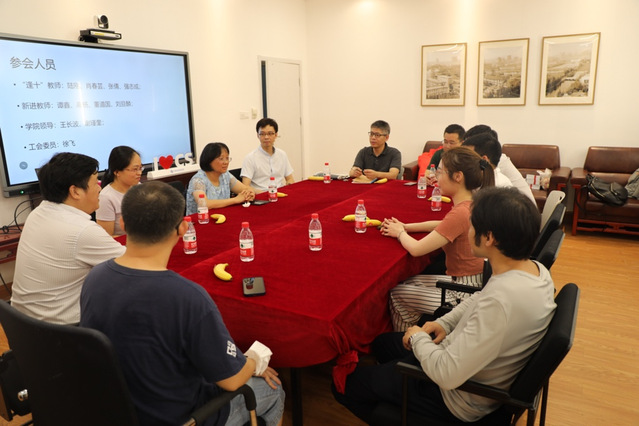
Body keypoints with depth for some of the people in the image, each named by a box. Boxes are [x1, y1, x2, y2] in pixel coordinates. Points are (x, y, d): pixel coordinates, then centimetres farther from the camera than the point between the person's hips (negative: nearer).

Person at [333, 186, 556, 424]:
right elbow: (478, 300, 10)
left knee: (344, 385, 3)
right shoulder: (535, 269, -9)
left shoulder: (501, 301, -39)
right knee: (382, 343, 27)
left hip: (457, 399, -9)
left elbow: (446, 375, -34)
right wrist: (445, 322, -4)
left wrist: (418, 337, -16)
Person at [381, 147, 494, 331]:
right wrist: (405, 227, 9)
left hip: (464, 294, -9)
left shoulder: (460, 213, -28)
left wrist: (400, 233, -2)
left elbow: (416, 249, -24)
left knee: (396, 294, 3)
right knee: (408, 282, 17)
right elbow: (442, 224, 19)